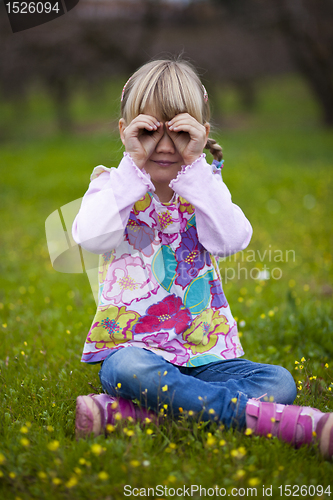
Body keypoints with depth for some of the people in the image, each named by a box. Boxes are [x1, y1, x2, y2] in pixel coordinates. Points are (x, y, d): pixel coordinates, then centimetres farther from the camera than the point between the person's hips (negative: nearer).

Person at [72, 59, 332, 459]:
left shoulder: (206, 188, 10)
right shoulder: (112, 185, 5)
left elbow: (233, 239, -12)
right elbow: (89, 237, -18)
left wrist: (194, 169, -16)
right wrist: (133, 166, -17)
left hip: (204, 353, 3)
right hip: (134, 346, -3)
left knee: (278, 381, -21)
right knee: (127, 369, -37)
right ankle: (285, 422, -42)